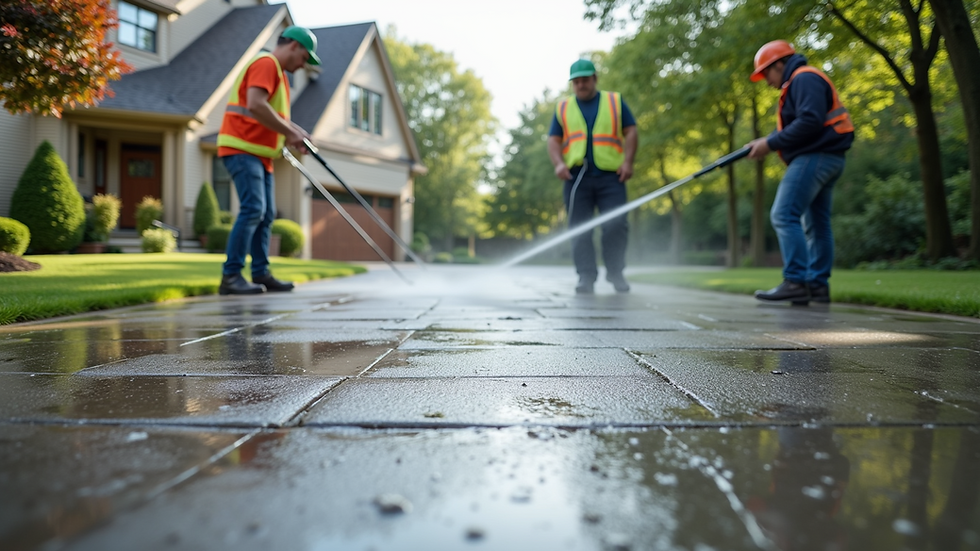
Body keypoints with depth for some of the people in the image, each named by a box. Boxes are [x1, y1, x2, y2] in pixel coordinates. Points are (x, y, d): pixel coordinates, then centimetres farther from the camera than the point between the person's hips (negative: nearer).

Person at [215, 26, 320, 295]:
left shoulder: (279, 72, 24)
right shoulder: (266, 63, -10)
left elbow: (277, 115, 27)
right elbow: (255, 105, -24)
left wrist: (298, 132, 9)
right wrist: (289, 132, -18)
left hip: (261, 154, 11)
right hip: (242, 148, -11)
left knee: (266, 214, 7)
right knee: (253, 209, -18)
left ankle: (261, 274, 10)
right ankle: (231, 276, -17)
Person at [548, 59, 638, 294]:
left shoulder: (615, 102, 15)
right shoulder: (563, 108, 18)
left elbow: (630, 132, 11)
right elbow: (553, 140, 13)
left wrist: (627, 161, -4)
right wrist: (558, 163, -6)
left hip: (611, 177, -1)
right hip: (577, 177, 1)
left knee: (615, 225, -11)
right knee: (579, 230, -2)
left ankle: (615, 273, 7)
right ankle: (586, 277, 4)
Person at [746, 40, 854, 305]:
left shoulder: (804, 78, -8)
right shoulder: (798, 83, 26)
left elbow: (810, 123, -21)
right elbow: (790, 128, 18)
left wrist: (771, 144, -16)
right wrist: (764, 142, 3)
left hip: (815, 157, -11)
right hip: (825, 159, 11)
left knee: (784, 216, -17)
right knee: (816, 223, 9)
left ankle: (796, 282, -21)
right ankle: (818, 284, 12)